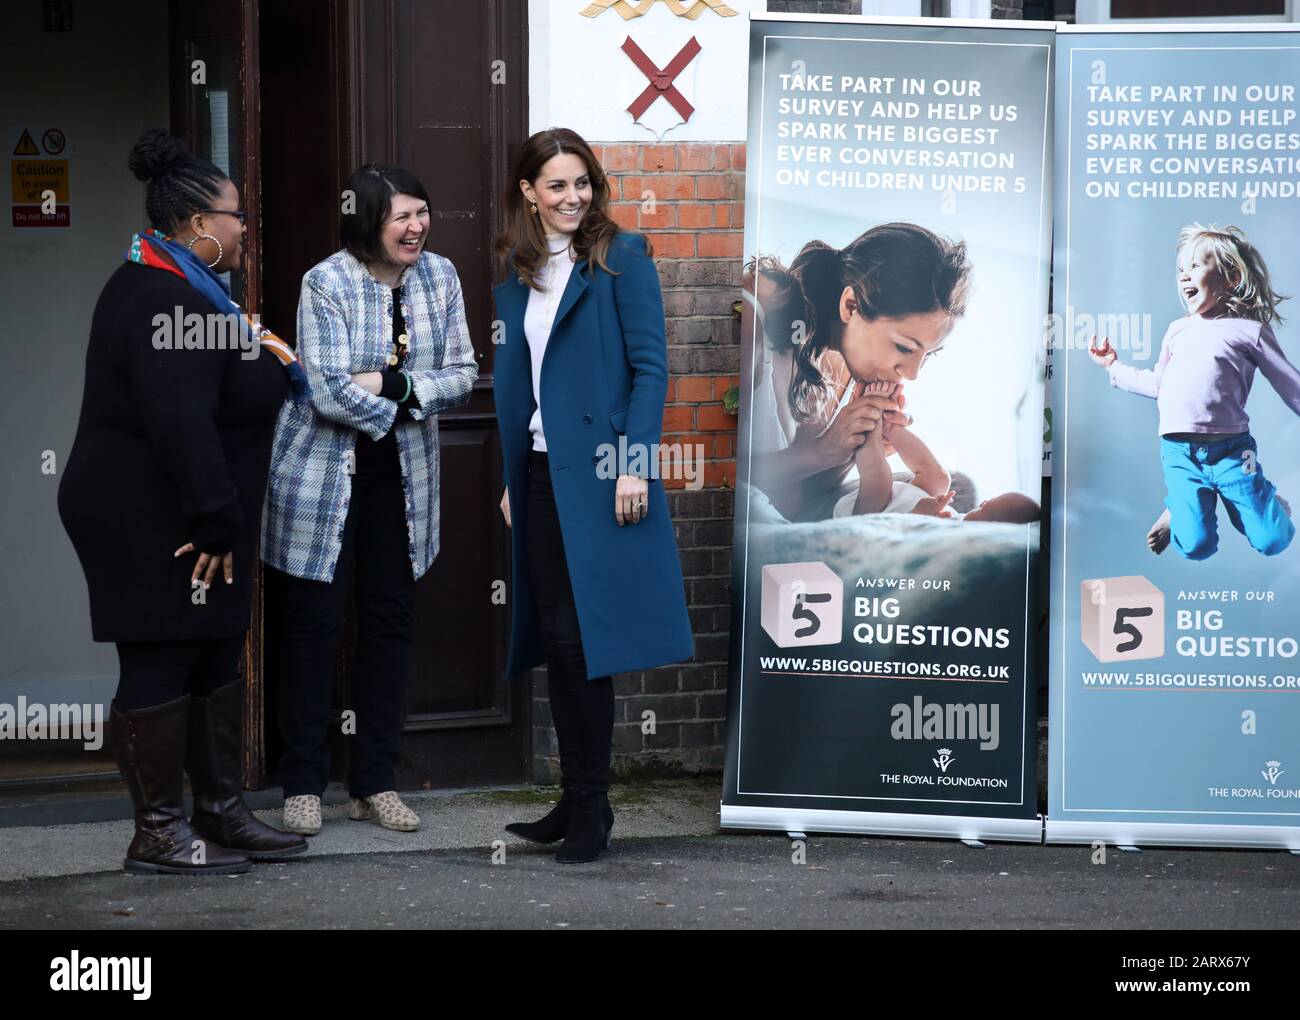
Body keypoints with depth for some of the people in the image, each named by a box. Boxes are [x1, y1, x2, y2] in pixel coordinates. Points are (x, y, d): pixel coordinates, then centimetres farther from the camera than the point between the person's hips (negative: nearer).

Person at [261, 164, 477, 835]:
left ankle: (375, 784, 16)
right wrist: (417, 393, -10)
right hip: (323, 474, -5)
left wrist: (393, 386, -17)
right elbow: (328, 392, -21)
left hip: (401, 477, 5)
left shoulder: (439, 277, 2)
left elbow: (461, 376, -1)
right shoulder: (327, 284, -13)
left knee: (390, 622, 8)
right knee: (314, 623, -1)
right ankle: (303, 786, 7)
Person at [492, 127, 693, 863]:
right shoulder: (519, 276, 14)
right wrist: (512, 480, 15)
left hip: (597, 472, -6)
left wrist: (635, 464, -17)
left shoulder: (621, 258, -5)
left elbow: (651, 366, -9)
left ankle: (592, 812, 0)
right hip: (541, 473, 6)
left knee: (581, 638, -7)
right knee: (556, 640, 8)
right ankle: (577, 802, 15)